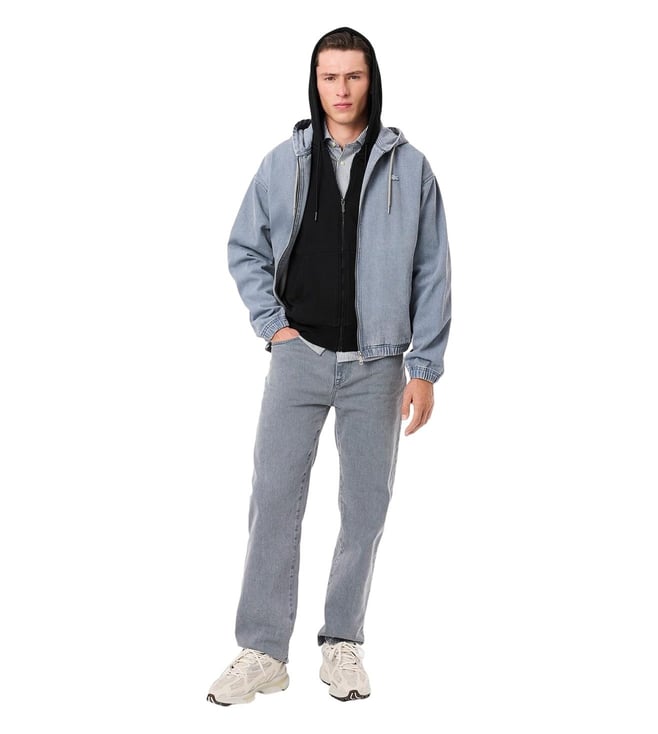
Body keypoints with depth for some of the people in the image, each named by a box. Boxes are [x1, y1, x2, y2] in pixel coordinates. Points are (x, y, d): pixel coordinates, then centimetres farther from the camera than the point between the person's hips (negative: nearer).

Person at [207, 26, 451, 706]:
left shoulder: (408, 167, 2)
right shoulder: (283, 162, 5)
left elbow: (433, 274, 2)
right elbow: (244, 249, 13)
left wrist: (425, 367, -2)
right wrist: (271, 321, 0)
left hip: (377, 364, 0)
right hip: (300, 355, 0)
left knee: (365, 506, 5)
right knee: (274, 497, -4)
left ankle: (343, 643, 20)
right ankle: (262, 653, 3)